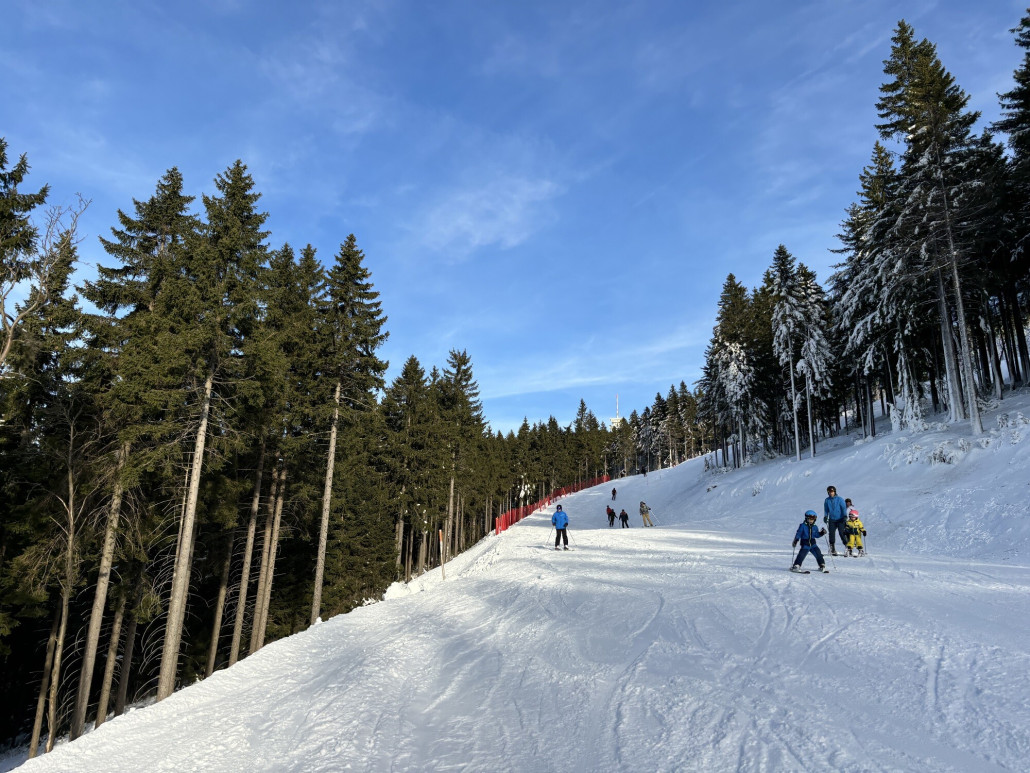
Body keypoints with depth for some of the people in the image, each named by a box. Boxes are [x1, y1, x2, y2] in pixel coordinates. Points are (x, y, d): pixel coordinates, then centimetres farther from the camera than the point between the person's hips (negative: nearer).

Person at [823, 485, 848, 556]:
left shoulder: (839, 499, -3)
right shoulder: (827, 500, 7)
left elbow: (844, 508, -6)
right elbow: (826, 510, 14)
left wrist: (845, 516, -18)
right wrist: (825, 517, 2)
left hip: (840, 520, -3)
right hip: (832, 520, 3)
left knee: (842, 533, -12)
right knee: (831, 534, -2)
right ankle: (832, 550, 5)